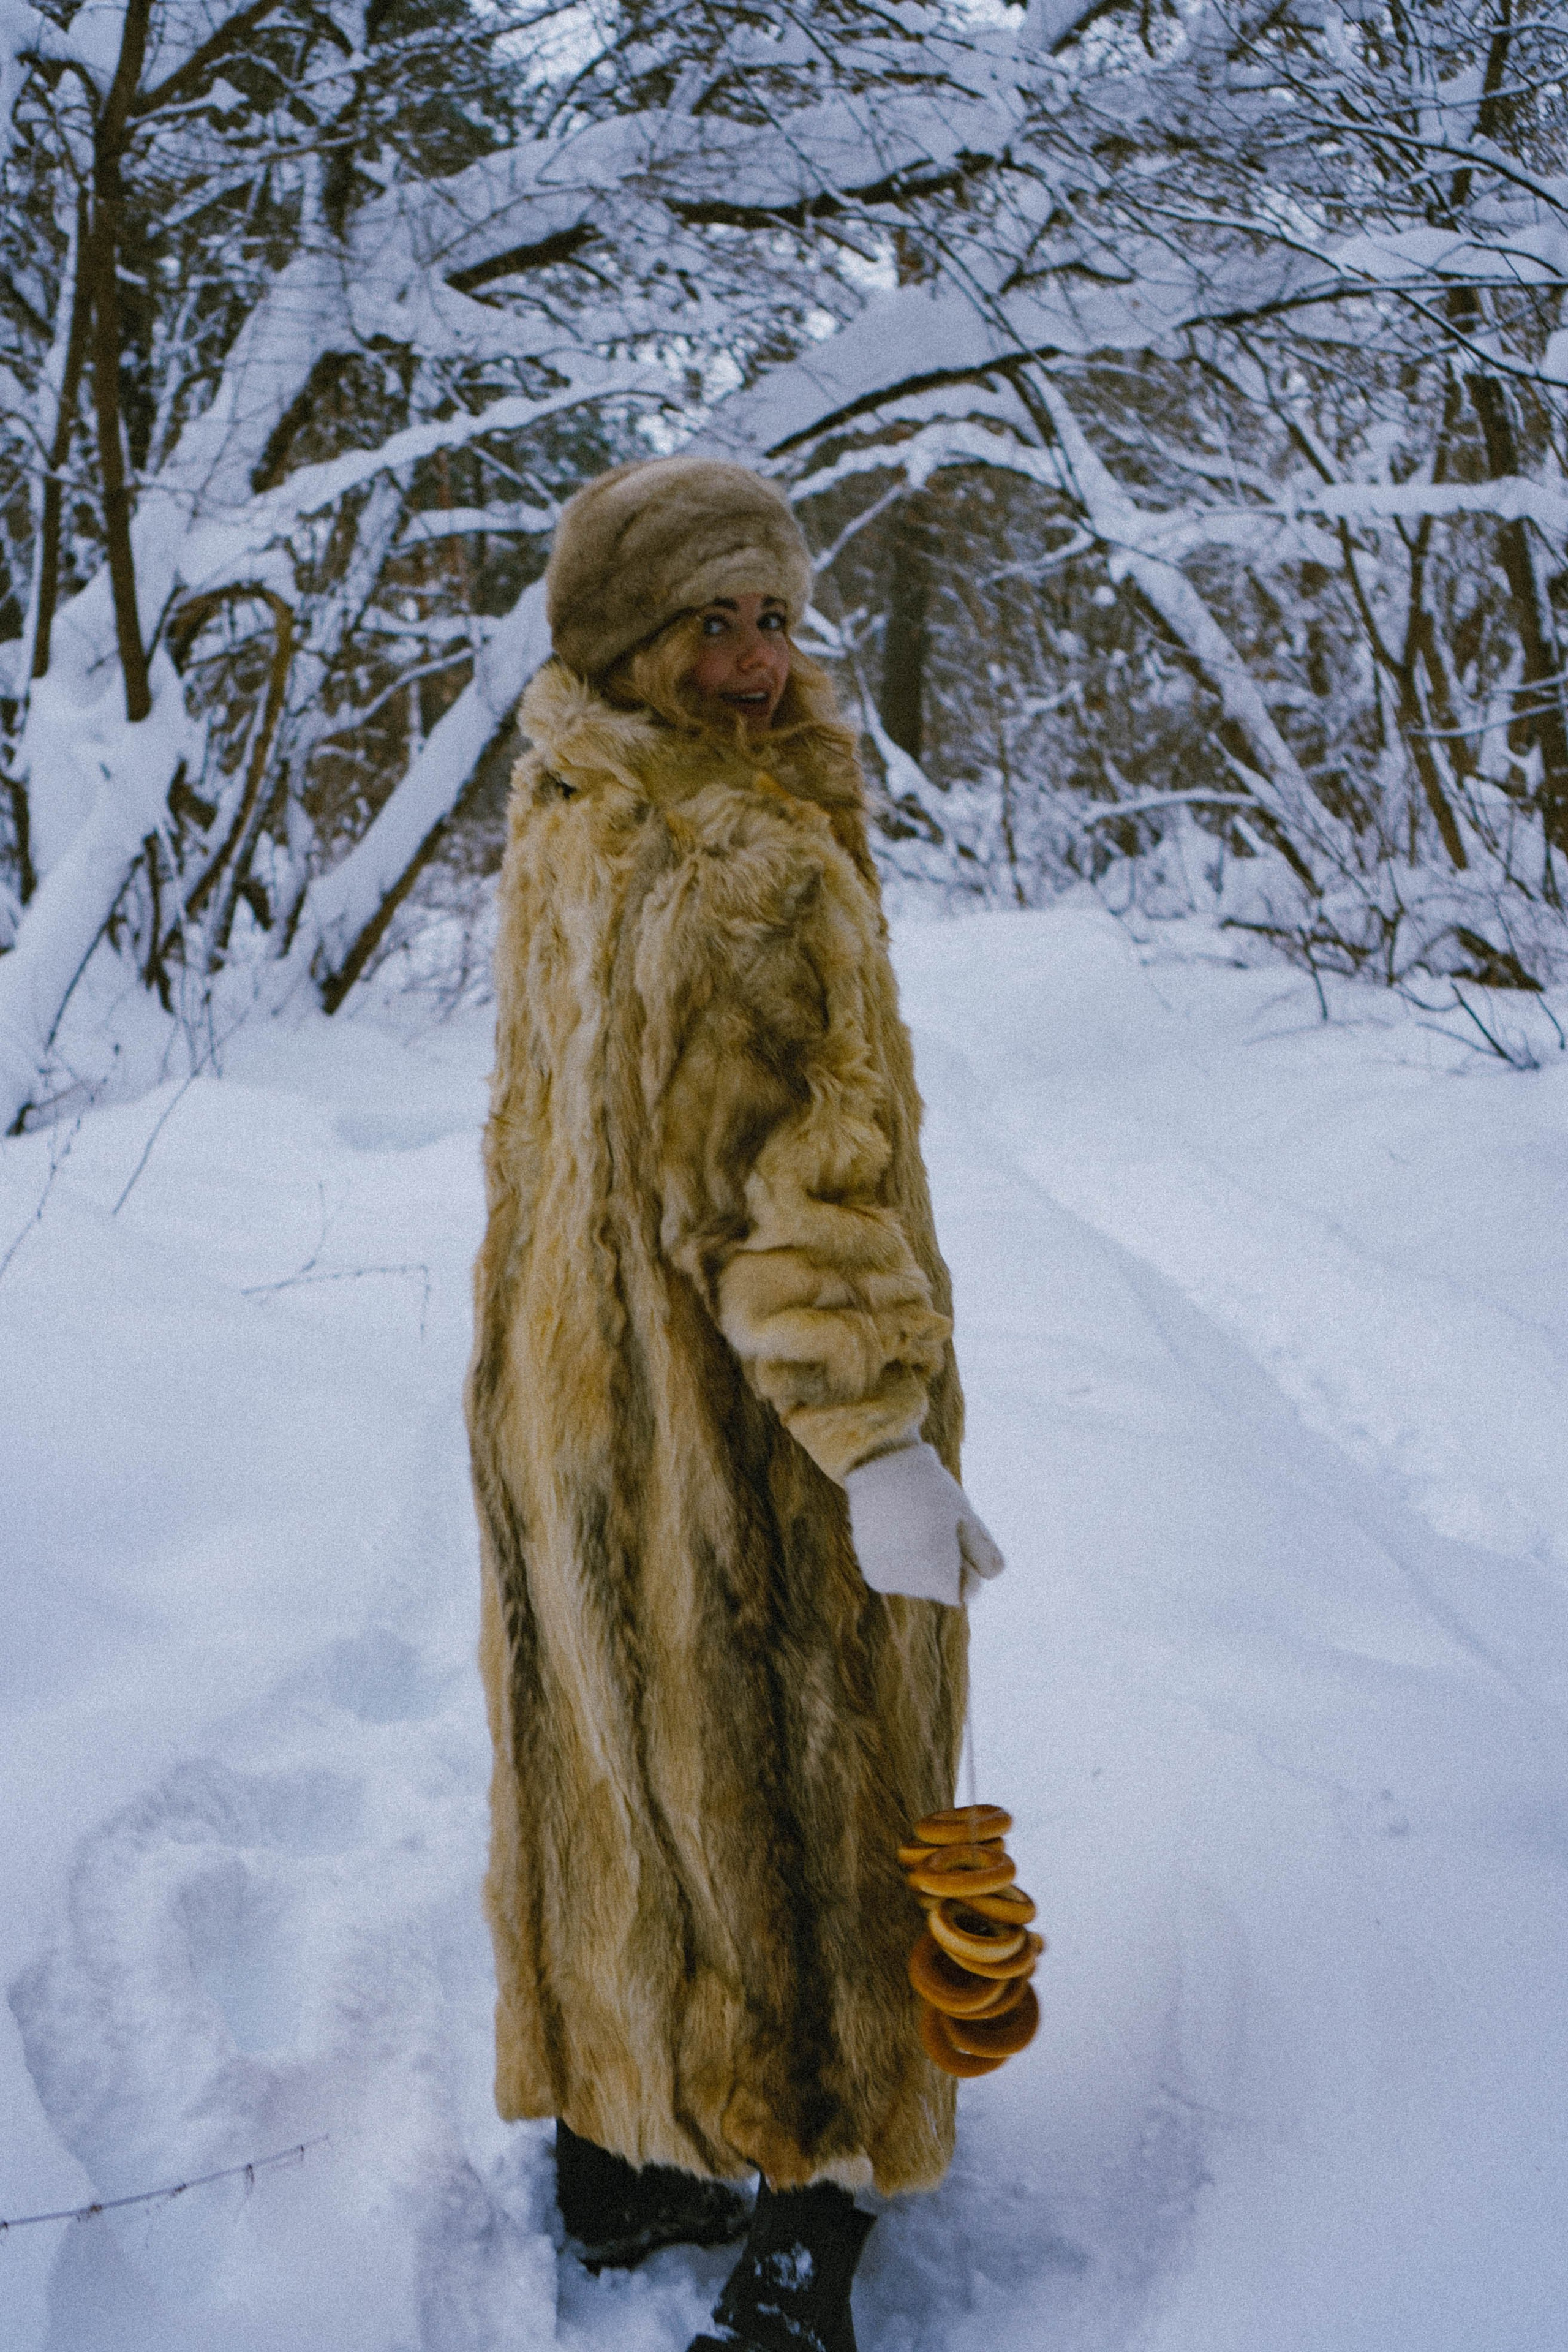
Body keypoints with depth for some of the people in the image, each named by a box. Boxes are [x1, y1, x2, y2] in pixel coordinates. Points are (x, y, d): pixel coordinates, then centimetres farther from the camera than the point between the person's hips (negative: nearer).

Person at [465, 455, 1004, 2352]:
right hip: (753, 1430, -9)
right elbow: (786, 1181, -27)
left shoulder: (565, 827, 2)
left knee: (606, 1766, 20)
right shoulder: (751, 870, -24)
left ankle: (613, 2155, 38)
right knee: (793, 1790, 8)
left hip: (576, 1399, 9)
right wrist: (883, 1439, -25)